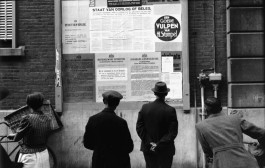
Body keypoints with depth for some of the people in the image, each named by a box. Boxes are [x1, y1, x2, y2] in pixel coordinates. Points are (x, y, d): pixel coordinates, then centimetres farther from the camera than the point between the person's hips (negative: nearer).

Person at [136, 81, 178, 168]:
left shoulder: (145, 107, -6)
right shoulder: (170, 110, -14)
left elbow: (139, 128, -6)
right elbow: (173, 133, -16)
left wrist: (149, 143, -7)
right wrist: (159, 145, -13)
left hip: (148, 148, 3)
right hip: (165, 151, -3)